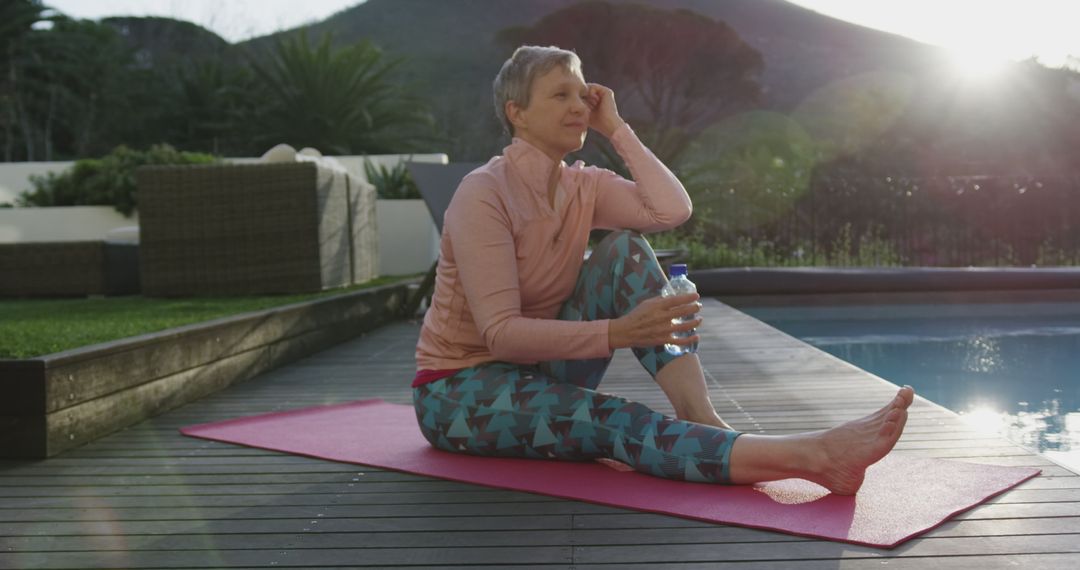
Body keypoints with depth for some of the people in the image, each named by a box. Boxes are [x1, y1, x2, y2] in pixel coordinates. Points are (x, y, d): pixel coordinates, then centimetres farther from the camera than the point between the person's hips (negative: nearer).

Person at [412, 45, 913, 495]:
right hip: (458, 390, -6)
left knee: (625, 251, -14)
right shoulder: (483, 194, -20)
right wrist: (615, 334, -37)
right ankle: (812, 456, -44)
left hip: (535, 368, 6)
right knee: (612, 422, -33)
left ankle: (701, 416, -26)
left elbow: (673, 210, -18)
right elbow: (500, 333, -27)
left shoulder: (582, 186, 1)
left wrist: (615, 127, -10)